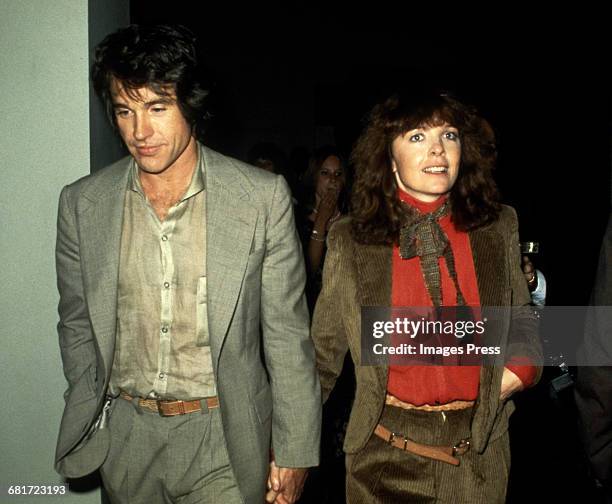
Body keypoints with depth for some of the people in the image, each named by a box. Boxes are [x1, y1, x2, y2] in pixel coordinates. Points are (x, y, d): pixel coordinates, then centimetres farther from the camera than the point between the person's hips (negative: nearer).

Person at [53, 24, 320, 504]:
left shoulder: (263, 196, -12)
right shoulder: (81, 203, -4)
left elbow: (286, 333, -7)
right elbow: (77, 325, 8)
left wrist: (294, 450, -5)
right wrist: (87, 420, 10)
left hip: (224, 438, -2)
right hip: (124, 435, 3)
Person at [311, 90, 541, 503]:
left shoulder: (499, 228, -1)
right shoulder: (350, 241, -6)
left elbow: (520, 314, 12)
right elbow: (325, 350, 0)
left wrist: (521, 365, -6)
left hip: (478, 444, 2)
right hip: (387, 450, -1)